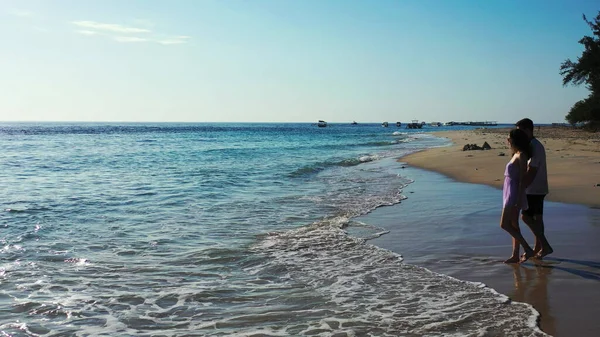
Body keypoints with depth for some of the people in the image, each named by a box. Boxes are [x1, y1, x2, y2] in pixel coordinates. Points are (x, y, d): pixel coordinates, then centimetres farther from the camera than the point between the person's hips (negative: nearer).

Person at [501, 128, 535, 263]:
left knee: (504, 224, -11)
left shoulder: (521, 156, -15)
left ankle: (528, 249, -6)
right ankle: (515, 255, 15)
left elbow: (522, 179, -19)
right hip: (510, 193, 10)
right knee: (513, 225, 11)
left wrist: (518, 200, -22)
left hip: (515, 193, -10)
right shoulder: (516, 155, 13)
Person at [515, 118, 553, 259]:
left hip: (534, 189, -10)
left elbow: (531, 172, -22)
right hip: (537, 189, 10)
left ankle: (545, 246, -7)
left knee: (526, 216, -9)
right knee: (536, 217, 12)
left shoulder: (535, 147, -18)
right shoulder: (530, 145, 14)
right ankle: (538, 248, 18)